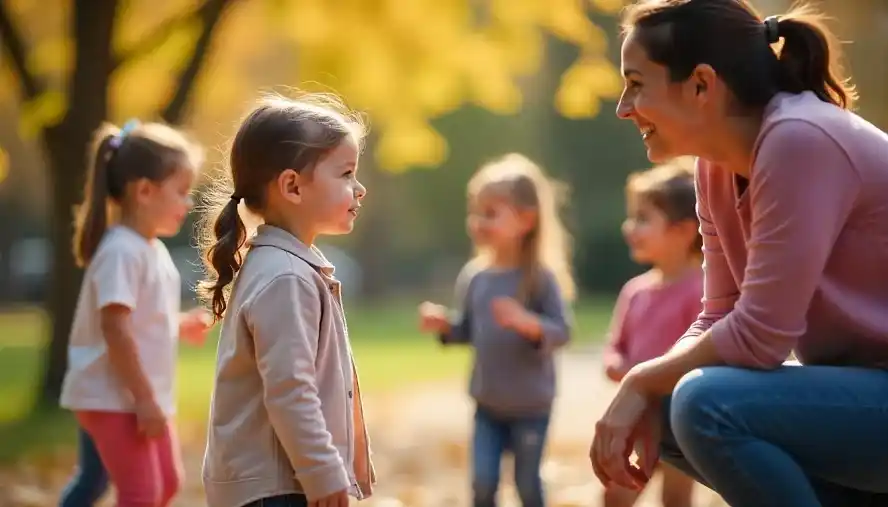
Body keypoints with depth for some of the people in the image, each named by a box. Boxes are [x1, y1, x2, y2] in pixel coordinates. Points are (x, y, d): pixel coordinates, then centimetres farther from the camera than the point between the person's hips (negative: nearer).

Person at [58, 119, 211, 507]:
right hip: (113, 398, -10)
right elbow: (115, 329, -25)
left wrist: (180, 326, 7)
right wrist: (144, 399, -24)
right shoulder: (121, 251, -19)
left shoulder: (154, 249, 12)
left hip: (142, 397, 10)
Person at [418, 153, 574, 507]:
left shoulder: (540, 276, -15)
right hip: (487, 403, 4)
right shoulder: (474, 276, 0)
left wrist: (527, 322, -35)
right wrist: (443, 325, -9)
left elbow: (562, 331, -18)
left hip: (531, 405, -4)